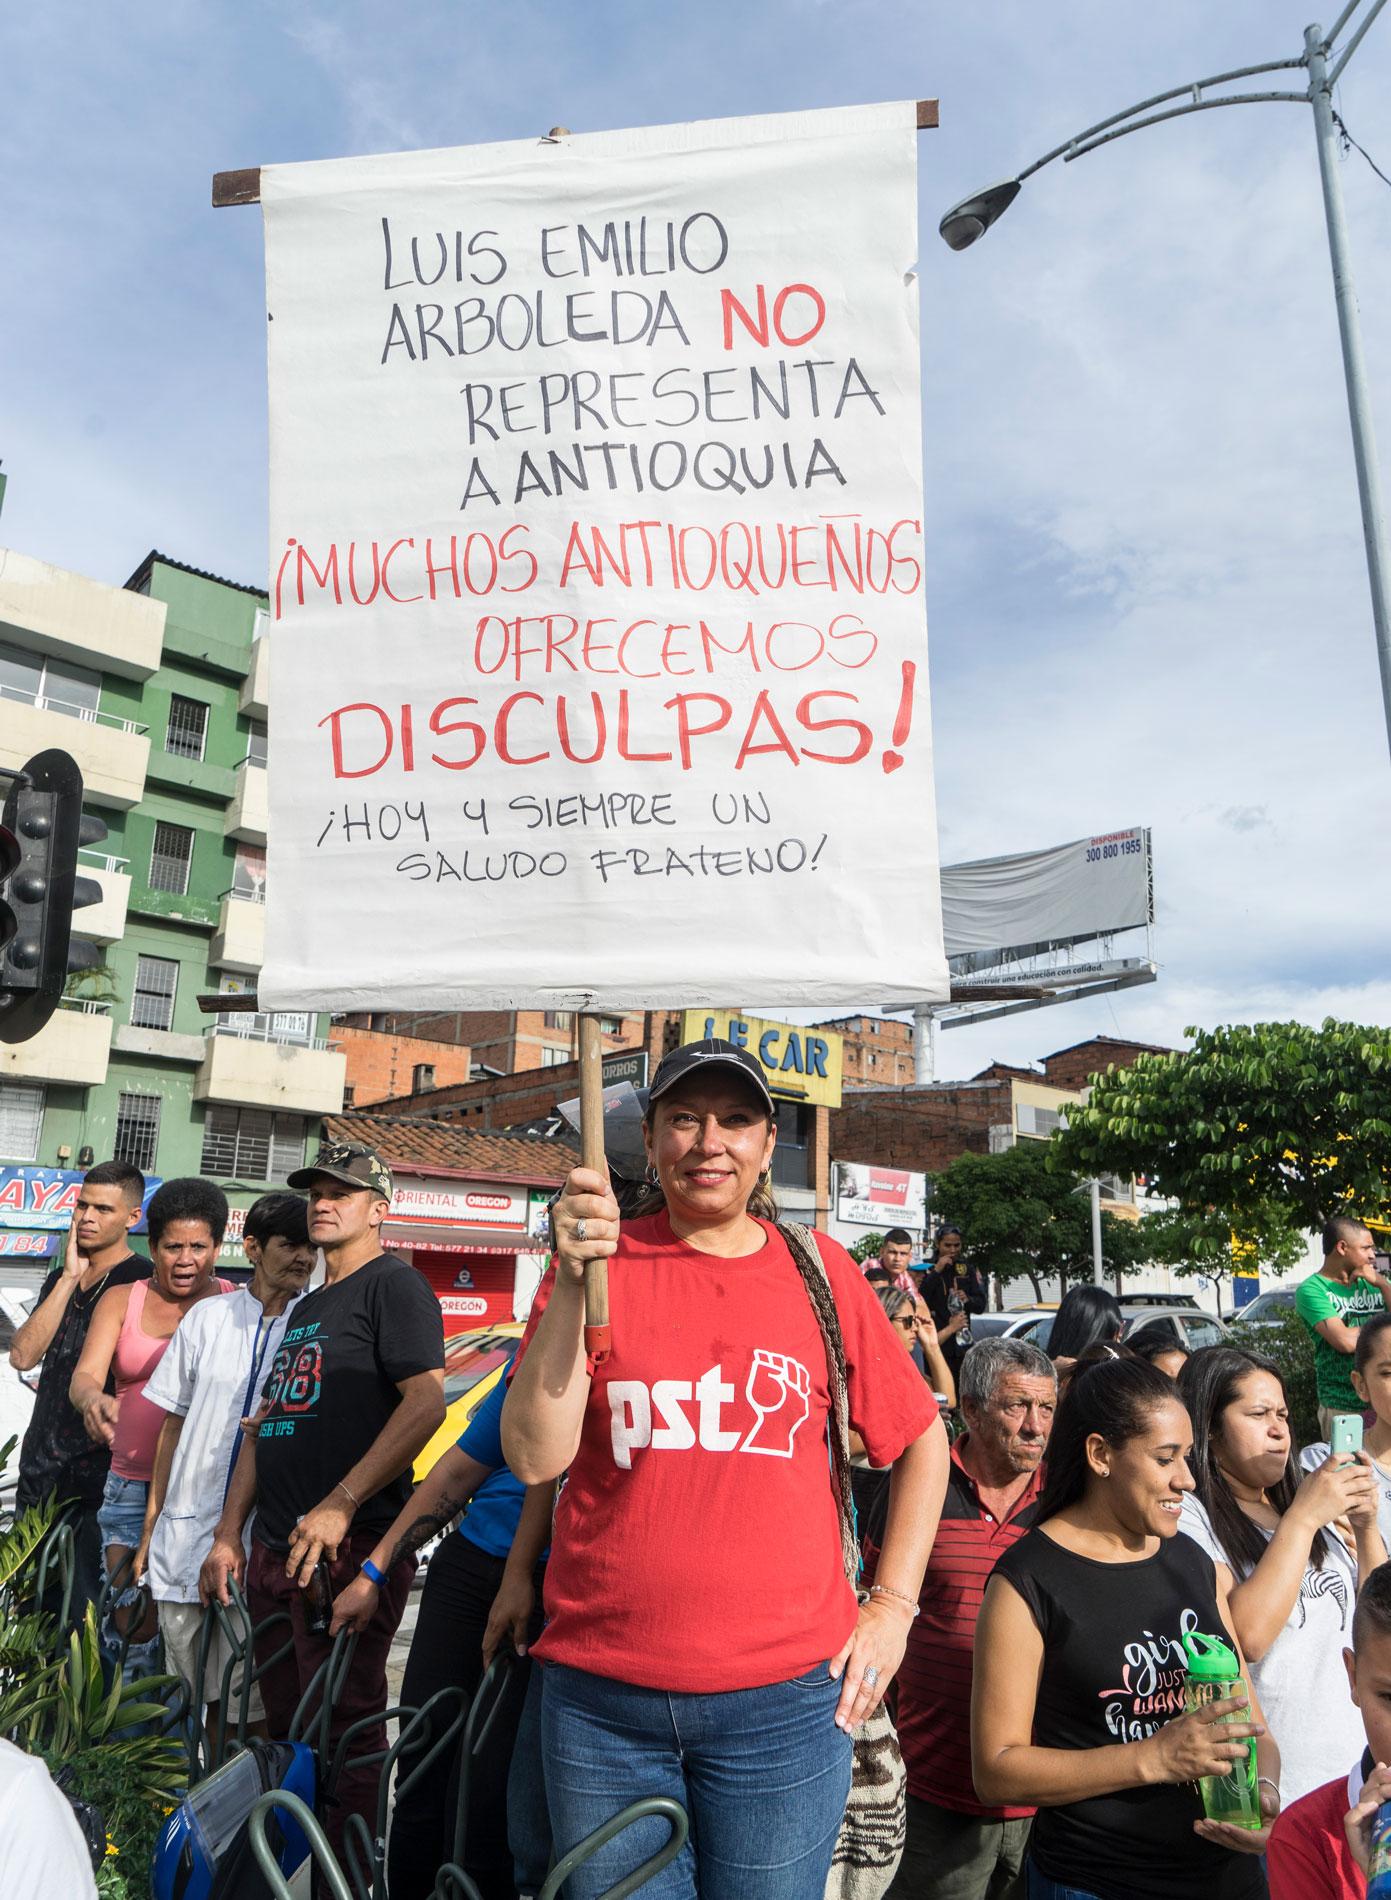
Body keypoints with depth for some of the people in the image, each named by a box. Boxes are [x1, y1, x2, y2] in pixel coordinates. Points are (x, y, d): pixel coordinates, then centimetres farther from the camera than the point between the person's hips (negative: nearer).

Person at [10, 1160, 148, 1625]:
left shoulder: (142, 1284, -11)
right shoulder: (60, 1280, 13)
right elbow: (22, 1356, -2)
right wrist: (69, 1278, -6)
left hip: (96, 1480, -7)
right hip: (38, 1476, 7)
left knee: (84, 1619, 0)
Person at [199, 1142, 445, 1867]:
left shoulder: (394, 1284, -7)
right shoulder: (305, 1307, 20)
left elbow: (426, 1404, -19)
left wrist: (339, 1505, -22)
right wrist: (227, 1534, 15)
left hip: (349, 1548, -8)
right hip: (273, 1552, 8)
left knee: (344, 1731, -2)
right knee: (285, 1730, 15)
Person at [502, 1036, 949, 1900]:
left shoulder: (817, 1271, 1)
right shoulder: (600, 1262, -2)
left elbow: (922, 1439, 10)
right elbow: (536, 1456, -10)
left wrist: (893, 1604, 4)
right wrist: (572, 1280, -19)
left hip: (783, 1698, 0)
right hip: (601, 1697, 0)